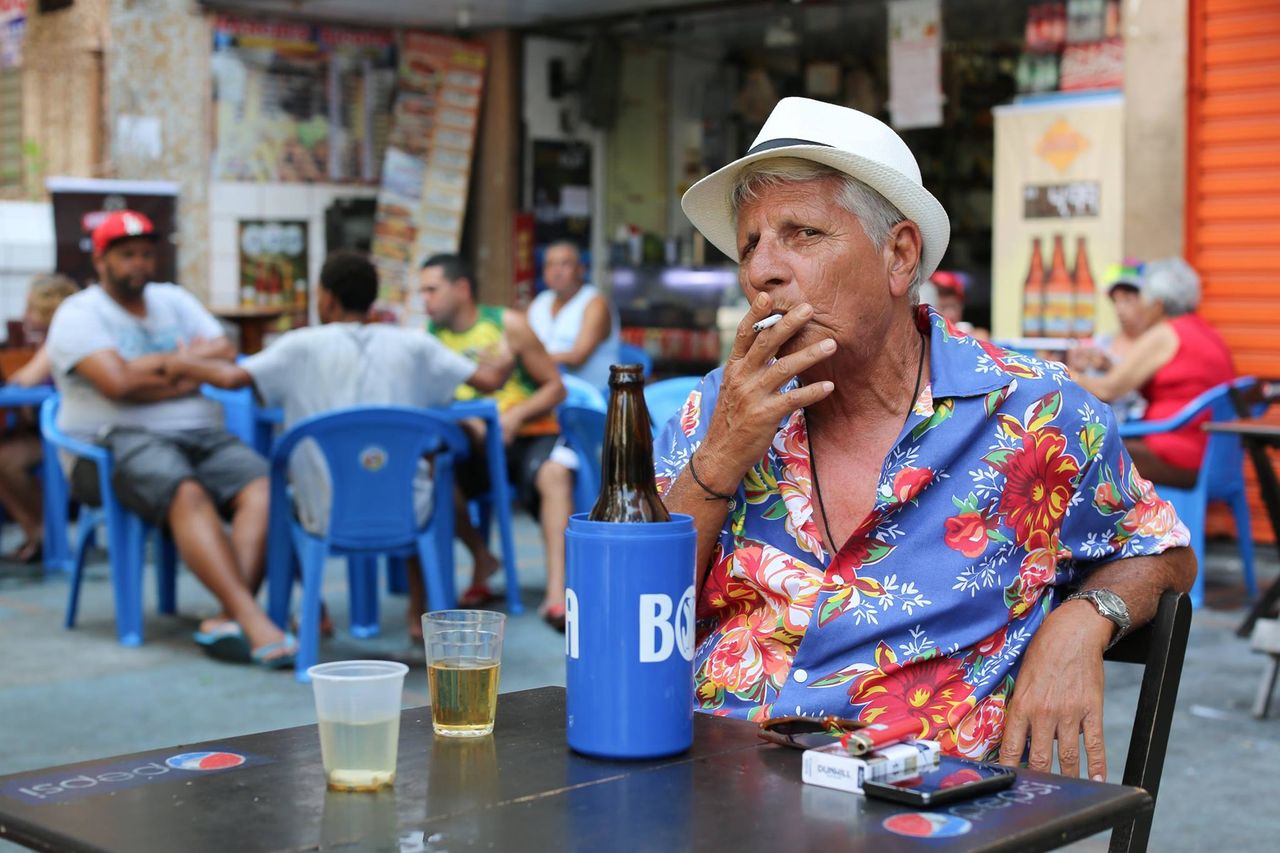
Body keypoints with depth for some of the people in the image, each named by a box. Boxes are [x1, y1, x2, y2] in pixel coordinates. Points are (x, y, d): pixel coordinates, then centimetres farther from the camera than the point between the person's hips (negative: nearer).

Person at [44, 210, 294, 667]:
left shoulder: (175, 301, 22)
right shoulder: (79, 315, 4)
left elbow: (225, 356, 7)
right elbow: (117, 382, -13)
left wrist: (150, 373, -6)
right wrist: (191, 358, 1)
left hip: (200, 435, 5)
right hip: (114, 441, -5)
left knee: (262, 488, -26)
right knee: (186, 493, -36)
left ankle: (227, 620, -38)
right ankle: (252, 620, -44)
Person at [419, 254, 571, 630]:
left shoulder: (508, 324, -2)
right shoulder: (431, 335, 7)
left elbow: (555, 387, -2)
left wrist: (516, 416, -19)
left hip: (529, 434, -3)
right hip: (472, 442, 3)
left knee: (555, 476, -34)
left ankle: (556, 594, -39)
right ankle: (482, 559, -3)